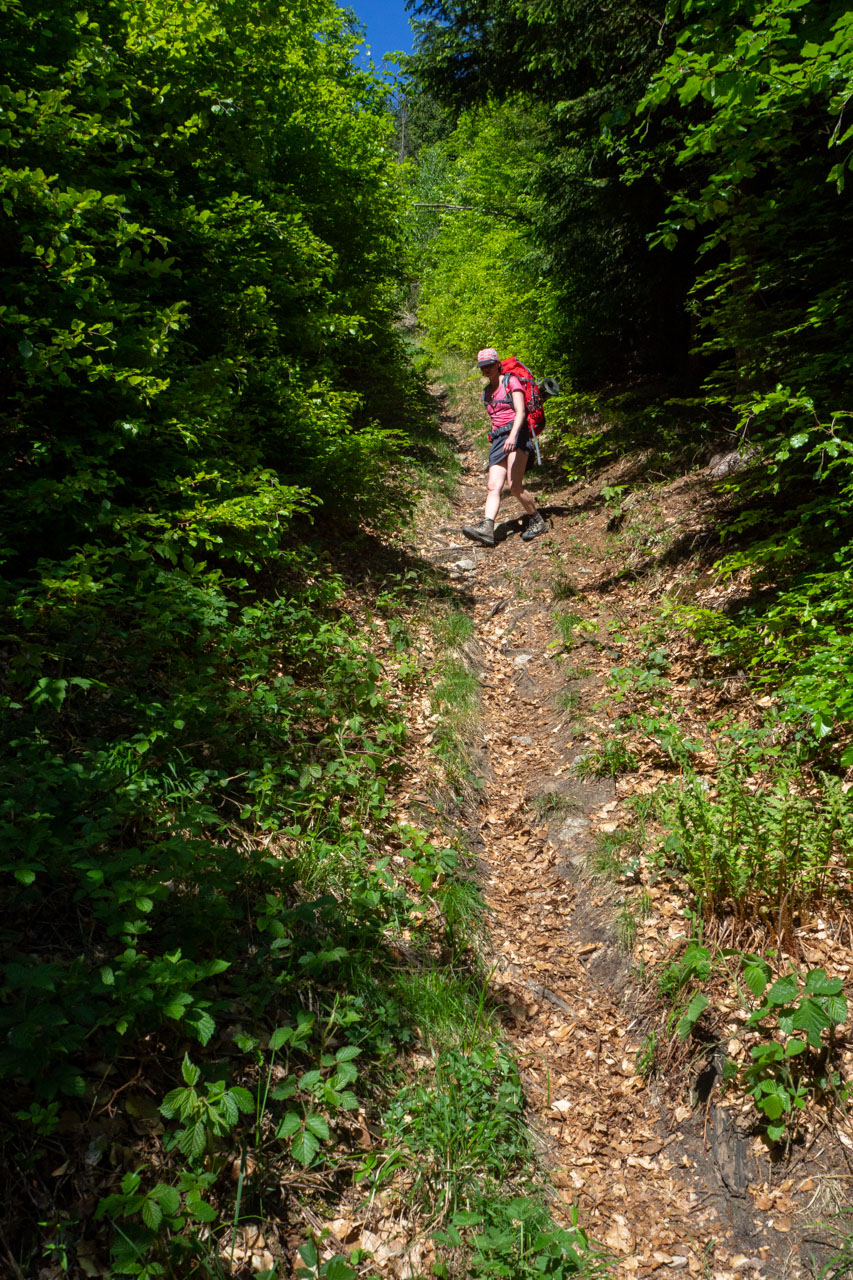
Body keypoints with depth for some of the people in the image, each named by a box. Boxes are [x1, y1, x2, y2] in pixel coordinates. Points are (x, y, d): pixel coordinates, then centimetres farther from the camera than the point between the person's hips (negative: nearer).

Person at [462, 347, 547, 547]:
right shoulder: (487, 392, 22)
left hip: (516, 435, -7)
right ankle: (487, 528, -27)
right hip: (498, 440, 7)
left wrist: (513, 436, -27)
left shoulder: (511, 382, 1)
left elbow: (520, 412, -12)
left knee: (514, 485, -18)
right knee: (493, 487, -11)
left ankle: (537, 521, -1)